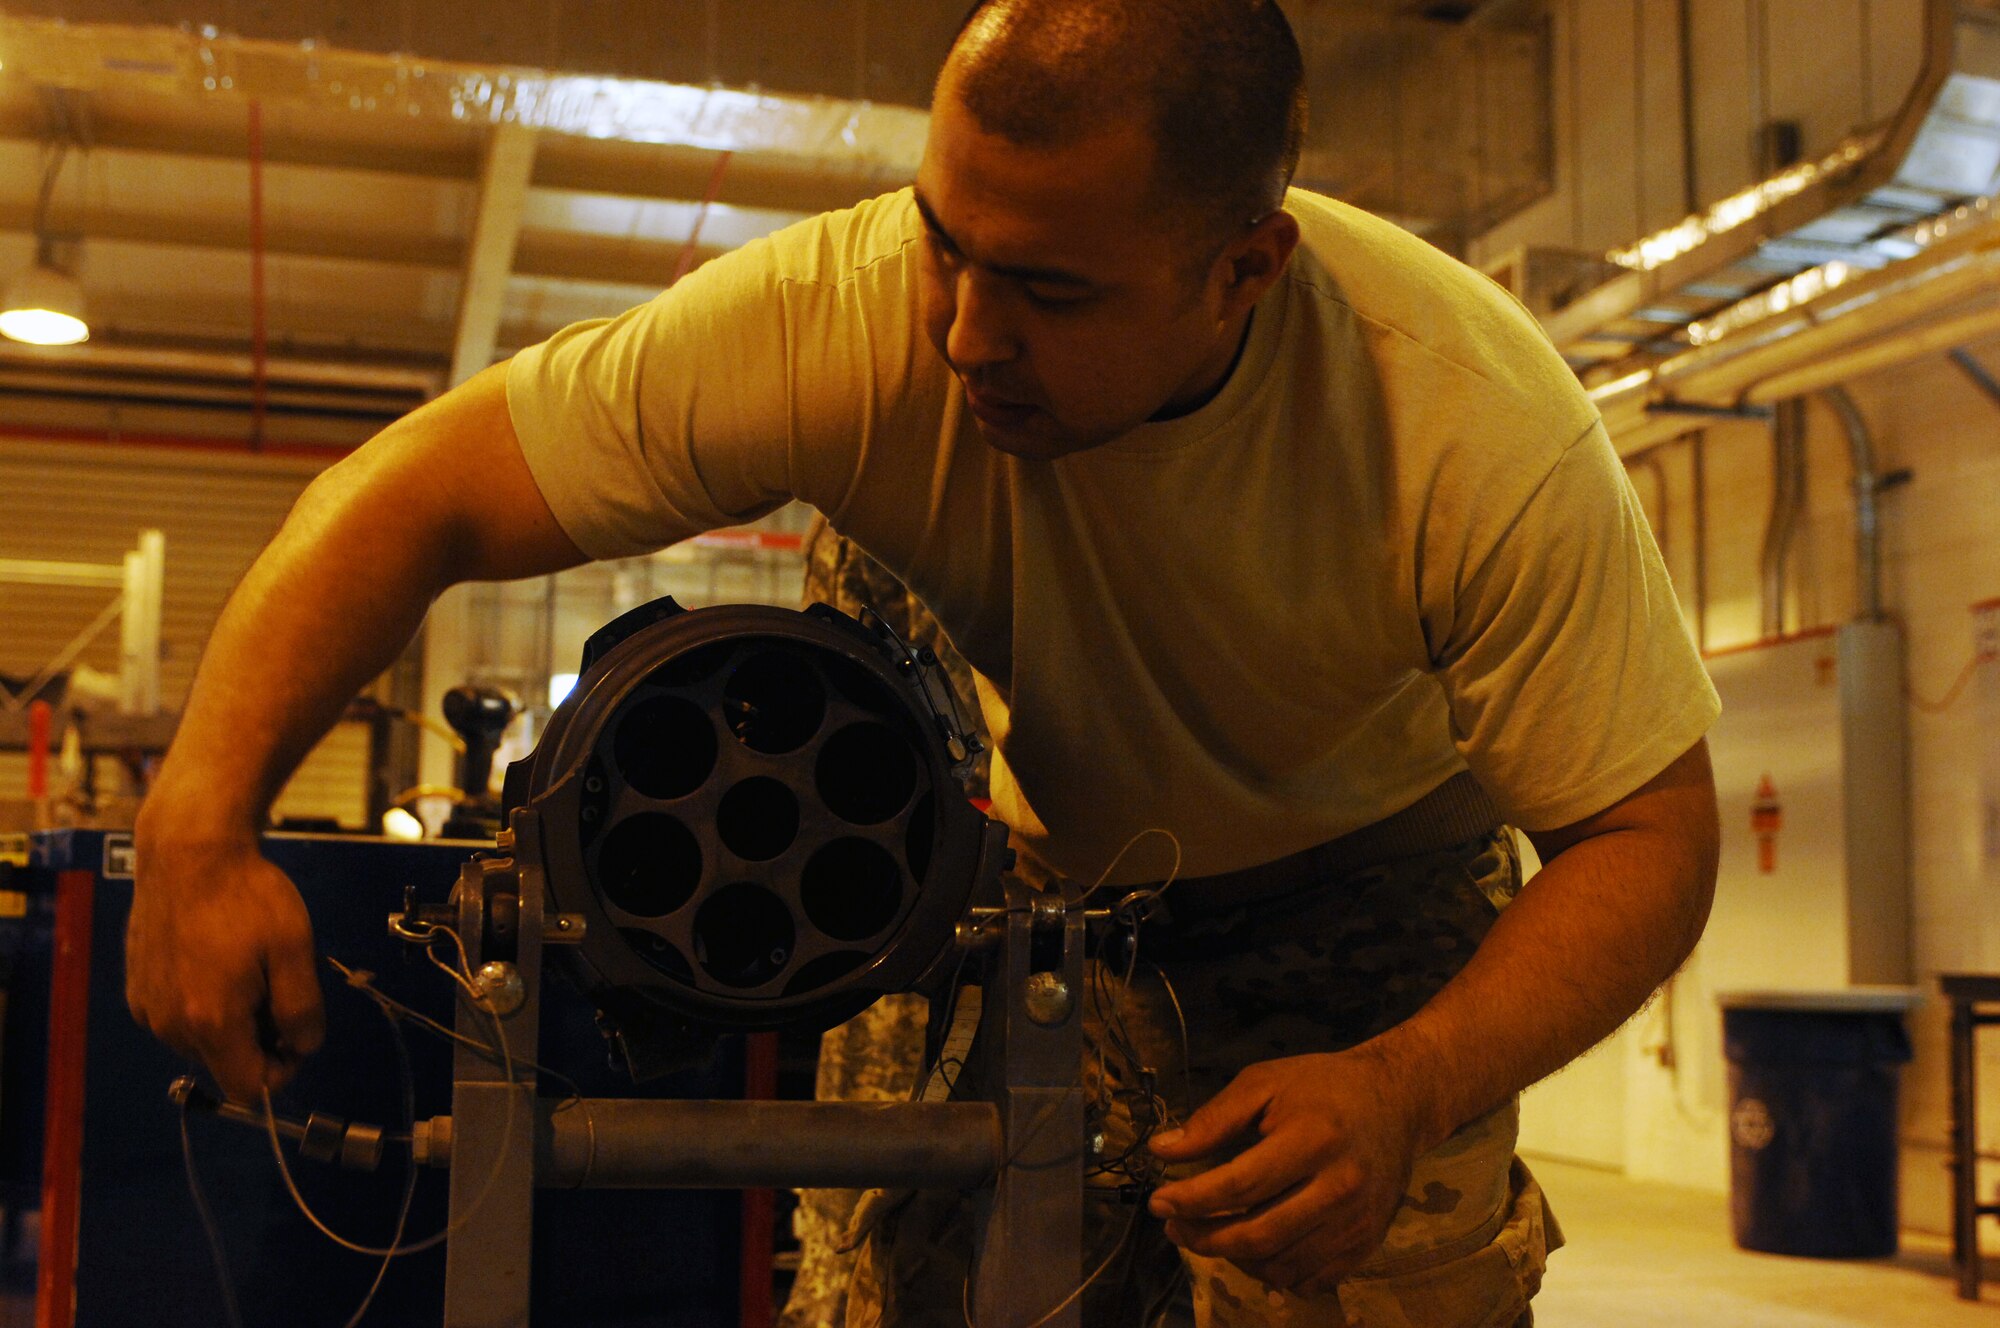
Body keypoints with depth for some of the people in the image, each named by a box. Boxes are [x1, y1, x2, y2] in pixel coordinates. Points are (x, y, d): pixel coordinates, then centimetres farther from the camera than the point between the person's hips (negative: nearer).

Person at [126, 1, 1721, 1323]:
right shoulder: (840, 315, -28)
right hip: (1049, 877, 1)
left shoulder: (1481, 429, -31)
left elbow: (1651, 829, -23)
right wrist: (202, 821, -36)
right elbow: (423, 488, -23)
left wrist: (1408, 1089, -41)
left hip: (1367, 892, -1)